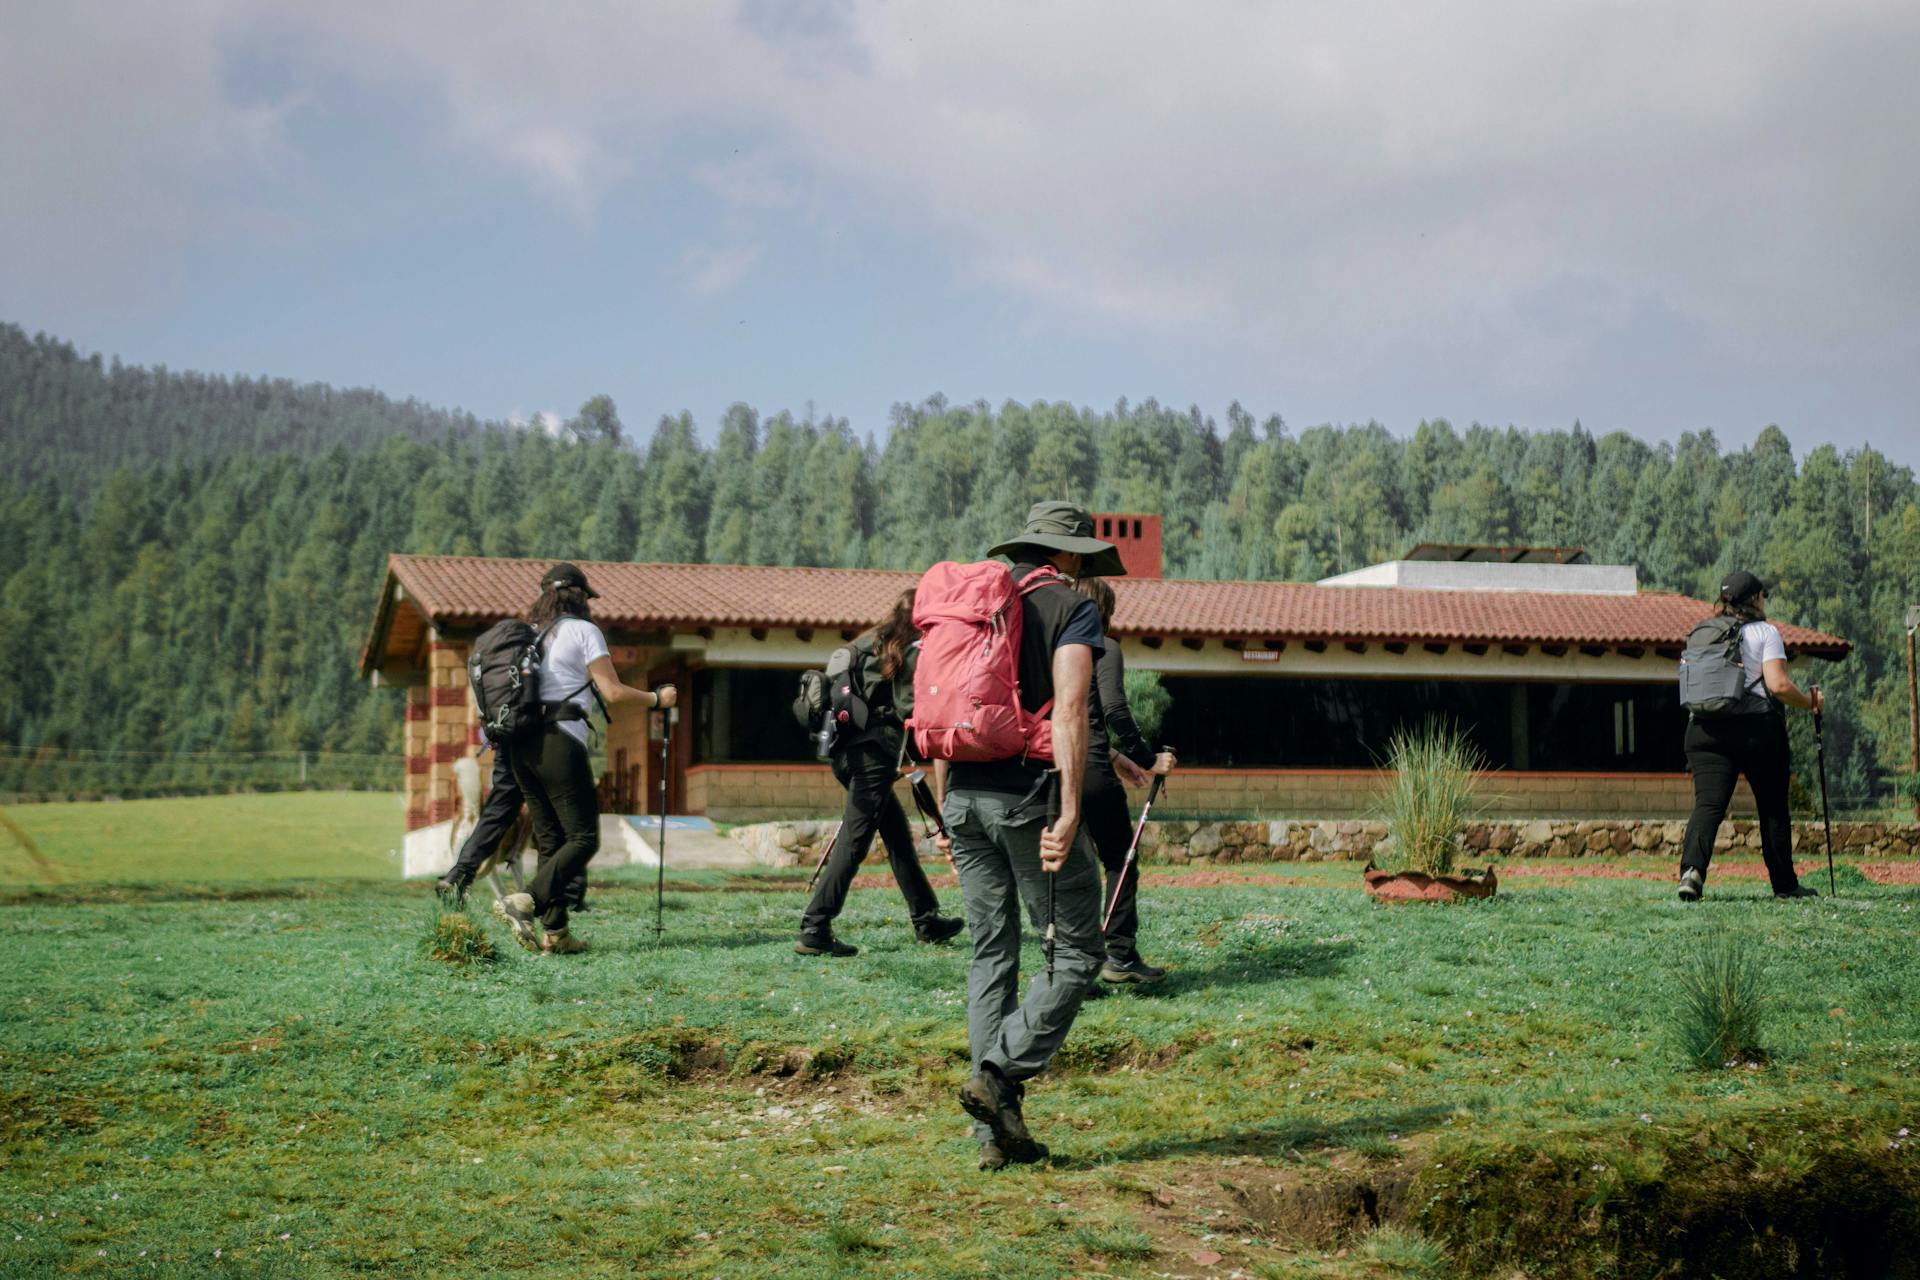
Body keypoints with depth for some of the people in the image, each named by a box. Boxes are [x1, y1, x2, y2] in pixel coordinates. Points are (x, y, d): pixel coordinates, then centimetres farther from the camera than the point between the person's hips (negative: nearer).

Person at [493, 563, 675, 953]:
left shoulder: (529, 635, 18)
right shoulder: (582, 630, -1)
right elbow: (613, 692, -6)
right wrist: (657, 698, 8)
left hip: (521, 745, 7)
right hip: (559, 743, -7)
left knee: (550, 841, 10)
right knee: (583, 838, -4)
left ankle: (555, 931, 6)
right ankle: (525, 902, -21)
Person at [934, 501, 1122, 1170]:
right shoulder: (1072, 608, -1)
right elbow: (1068, 712, -16)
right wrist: (1068, 812, -21)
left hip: (965, 795, 7)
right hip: (1028, 793, -6)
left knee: (992, 955, 11)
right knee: (1077, 952, 6)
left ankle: (996, 1130, 9)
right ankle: (997, 1074, -9)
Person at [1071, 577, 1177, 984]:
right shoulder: (1103, 649, -4)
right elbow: (1115, 710, -15)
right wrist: (1149, 759, -7)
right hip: (1091, 771, -6)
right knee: (1120, 863, 5)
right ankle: (1121, 956, 4)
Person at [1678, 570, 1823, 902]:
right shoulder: (1764, 632, -1)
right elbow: (1778, 685, -10)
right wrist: (1810, 702, 5)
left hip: (1705, 727, 3)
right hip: (1757, 727, -3)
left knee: (1708, 803, -8)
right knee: (1773, 808, 12)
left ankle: (1692, 868, -32)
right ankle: (1785, 884, 21)